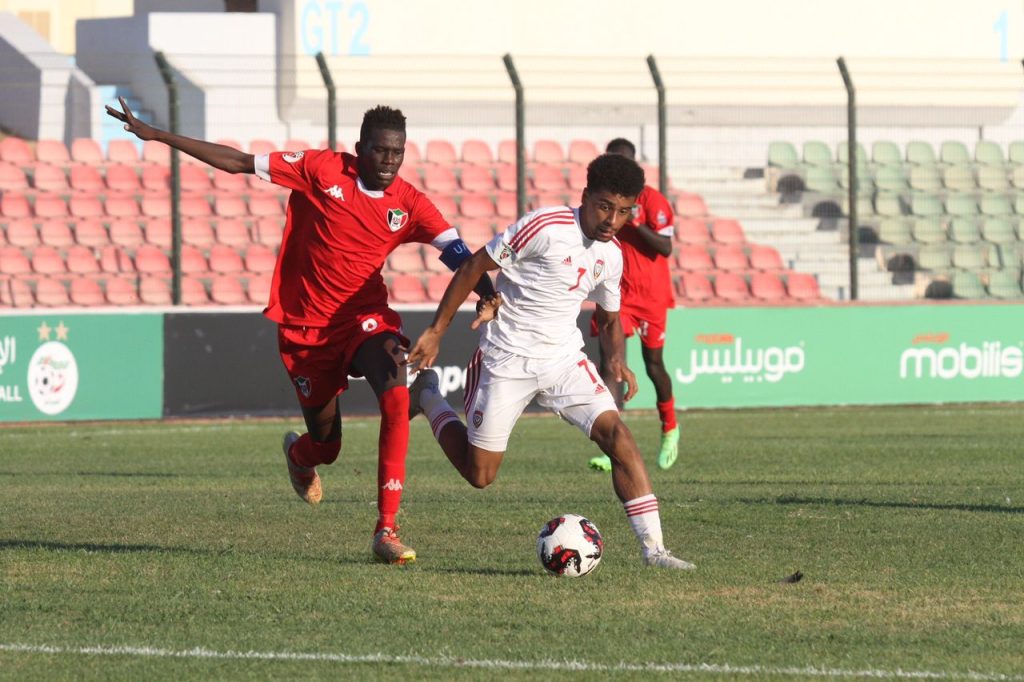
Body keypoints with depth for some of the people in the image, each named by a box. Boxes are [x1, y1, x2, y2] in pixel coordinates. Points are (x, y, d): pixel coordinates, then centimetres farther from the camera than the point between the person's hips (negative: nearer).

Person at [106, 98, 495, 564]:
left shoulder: (408, 204, -4)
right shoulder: (322, 170, -10)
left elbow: (459, 255, -10)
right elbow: (239, 163, -6)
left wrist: (489, 296, -30)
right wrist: (157, 136, -6)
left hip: (365, 316, 1)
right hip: (306, 325, -1)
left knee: (396, 398, -29)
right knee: (325, 446, 8)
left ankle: (386, 530, -24)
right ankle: (298, 453, 52)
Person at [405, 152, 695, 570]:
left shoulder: (611, 256, 3)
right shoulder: (545, 228, -18)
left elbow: (609, 319, 19)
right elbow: (473, 267, -12)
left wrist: (616, 359, -4)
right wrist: (435, 332, -11)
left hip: (565, 360, 5)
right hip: (507, 361, -5)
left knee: (617, 434, -17)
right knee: (480, 474, 3)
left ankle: (653, 547, -18)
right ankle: (427, 395, 30)